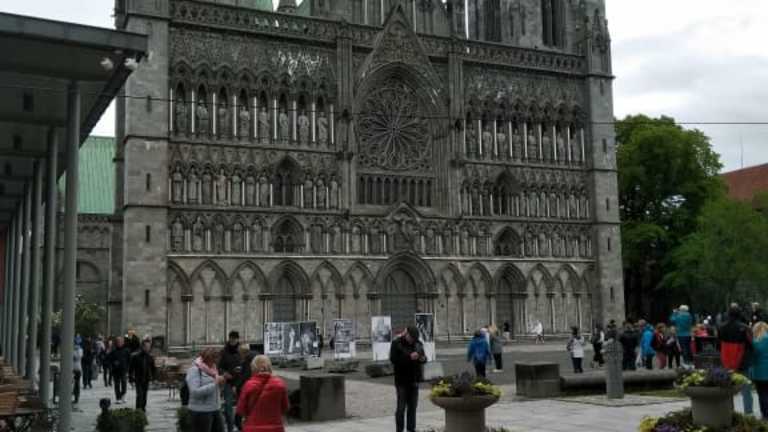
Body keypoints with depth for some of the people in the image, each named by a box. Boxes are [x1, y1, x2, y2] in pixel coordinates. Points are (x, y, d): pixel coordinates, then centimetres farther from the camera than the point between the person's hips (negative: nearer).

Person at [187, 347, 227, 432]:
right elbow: (195, 391, -23)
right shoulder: (194, 370, -12)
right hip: (201, 411, -8)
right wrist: (215, 383, -22)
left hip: (215, 409, 8)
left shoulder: (211, 369, 10)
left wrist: (220, 383, -2)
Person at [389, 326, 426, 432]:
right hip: (402, 380, -5)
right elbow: (393, 359, -17)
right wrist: (409, 357, -25)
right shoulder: (396, 344, -6)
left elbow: (423, 358, 16)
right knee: (401, 407, -4)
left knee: (413, 407, 9)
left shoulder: (418, 344, 9)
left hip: (414, 380, 5)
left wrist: (423, 358, -8)